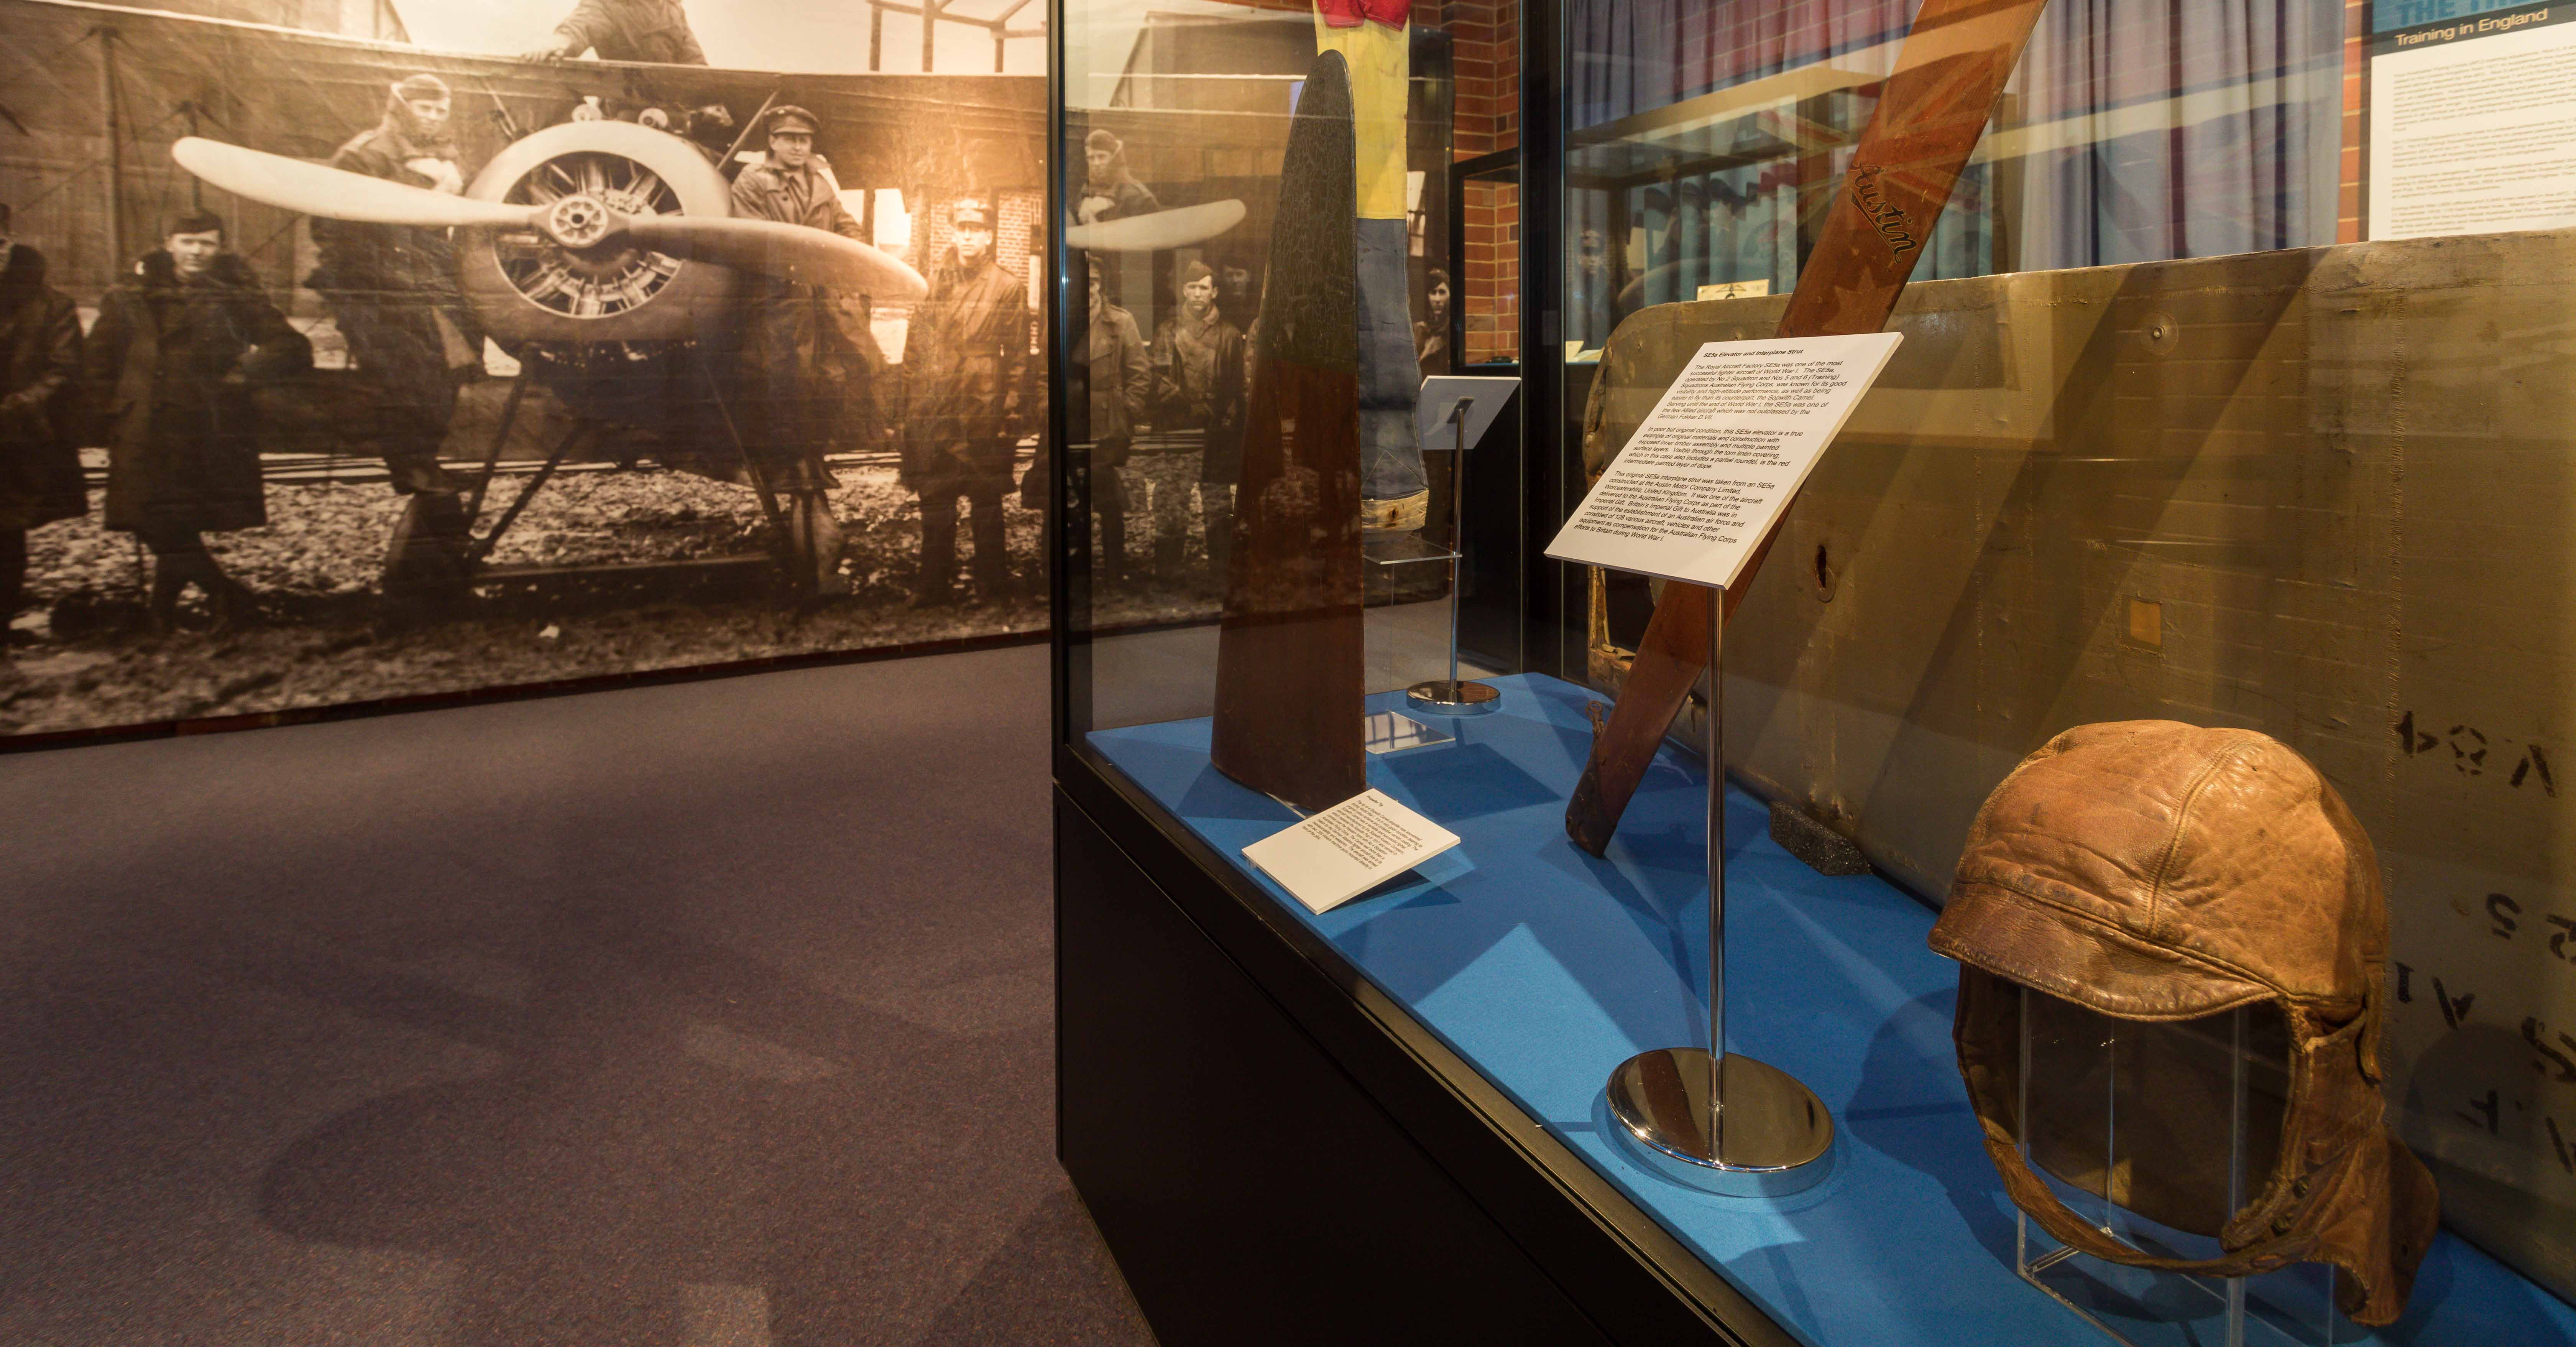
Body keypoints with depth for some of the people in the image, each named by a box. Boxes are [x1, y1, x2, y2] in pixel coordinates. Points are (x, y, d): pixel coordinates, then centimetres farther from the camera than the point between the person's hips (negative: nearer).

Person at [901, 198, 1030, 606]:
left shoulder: (1007, 287, 0)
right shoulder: (933, 280, 10)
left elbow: (1018, 358, 1)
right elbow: (915, 346, 14)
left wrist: (1011, 415, -3)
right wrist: (915, 396, 8)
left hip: (982, 413, -3)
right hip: (933, 412, 4)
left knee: (986, 503, 4)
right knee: (934, 501, 9)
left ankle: (992, 587, 15)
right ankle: (936, 586, 20)